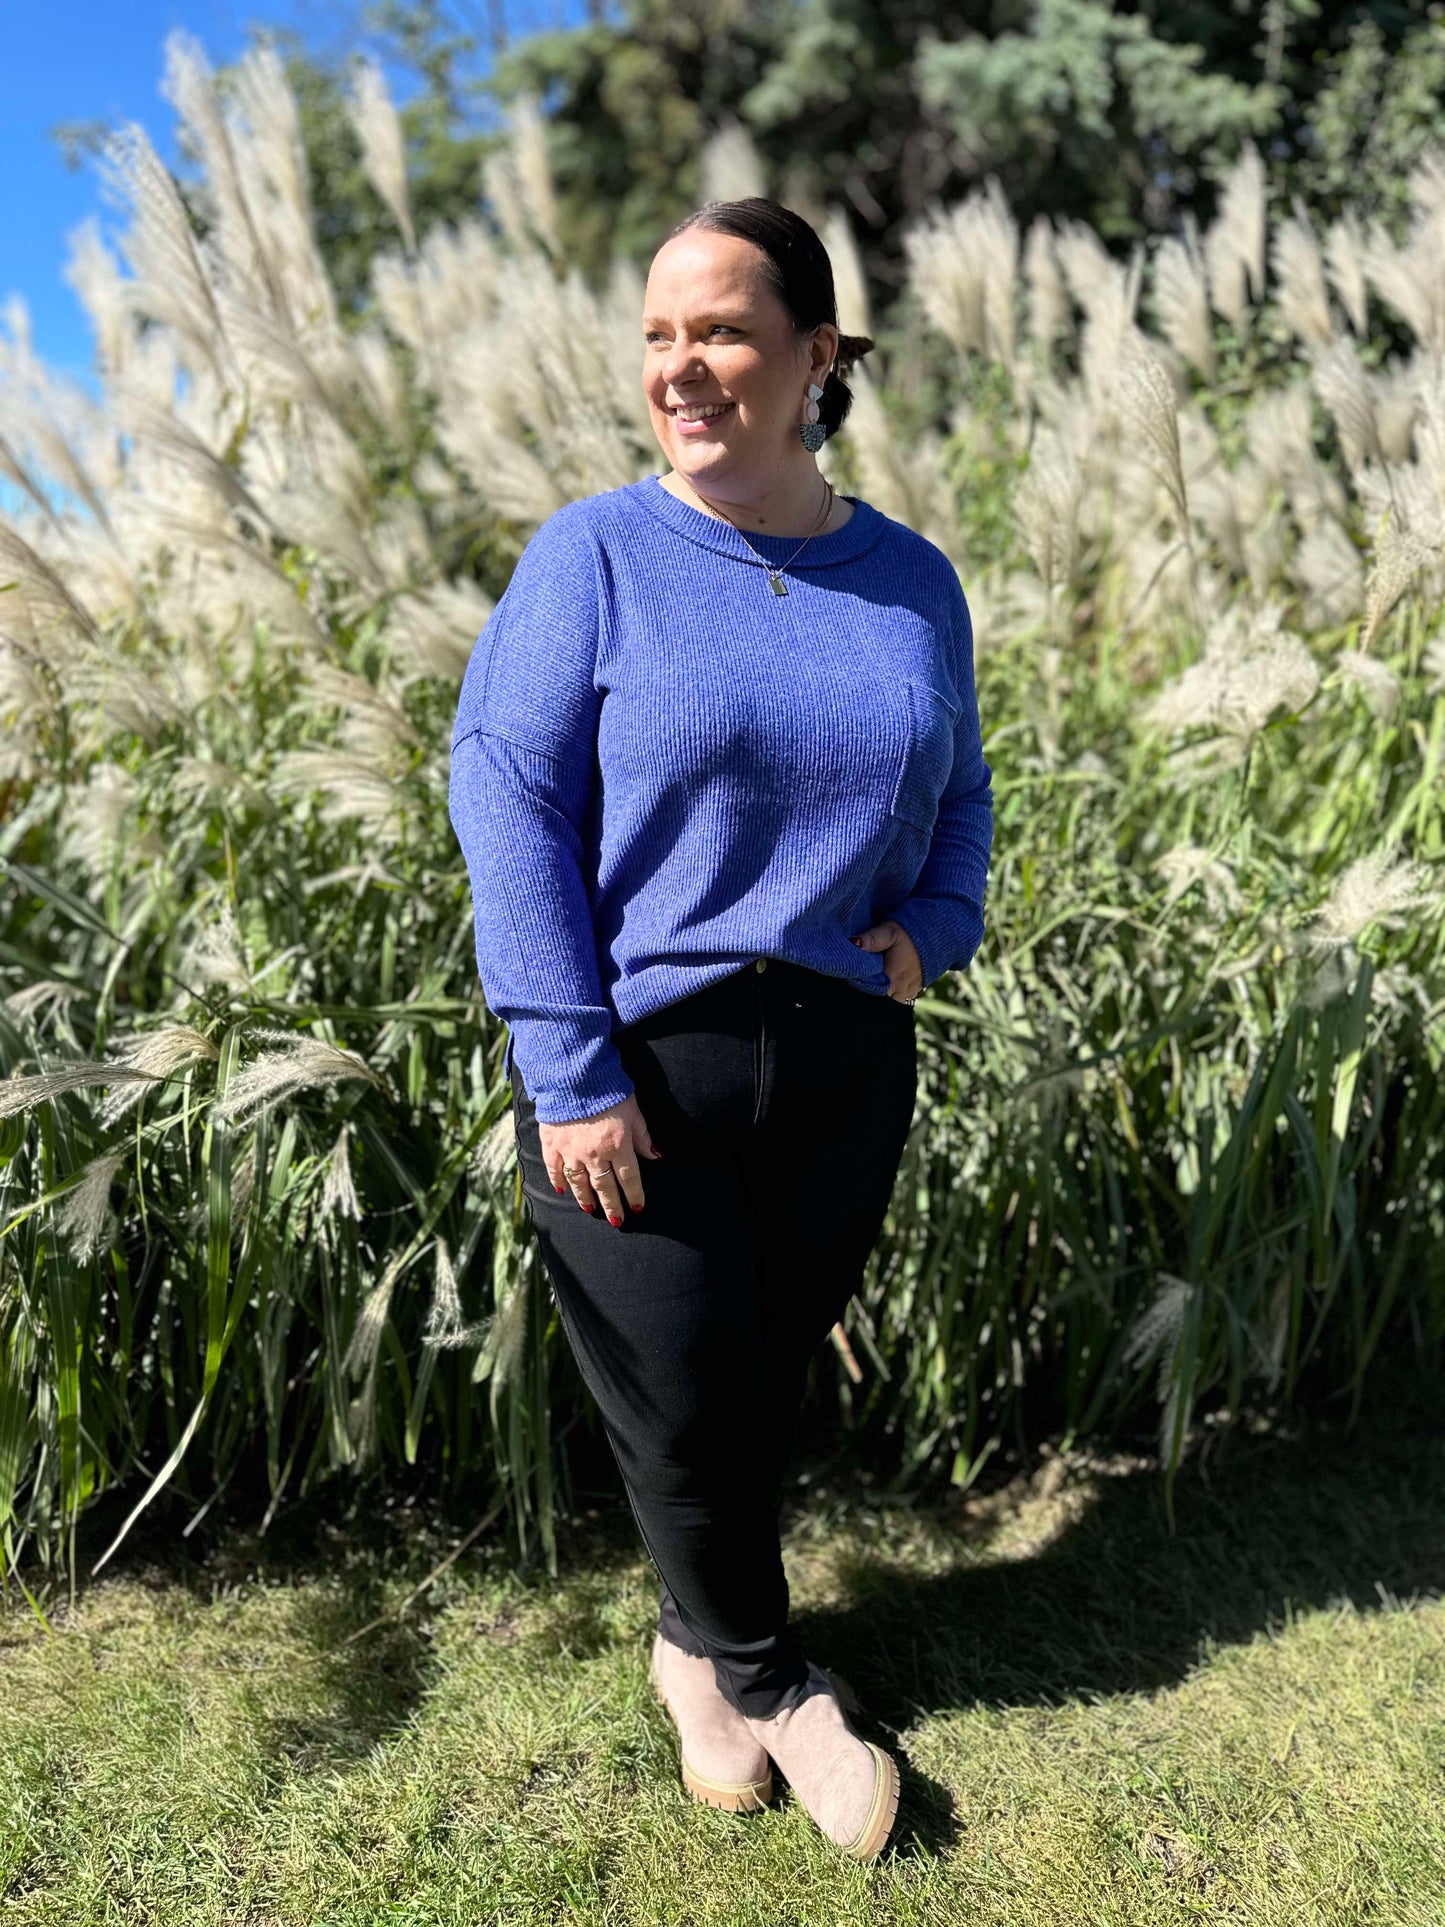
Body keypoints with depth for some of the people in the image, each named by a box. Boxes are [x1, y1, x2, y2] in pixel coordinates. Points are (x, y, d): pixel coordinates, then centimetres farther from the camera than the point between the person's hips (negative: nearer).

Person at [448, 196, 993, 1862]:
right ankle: (769, 1679, 37)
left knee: (767, 1382, 16)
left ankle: (695, 1642, 42)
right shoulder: (593, 555, -6)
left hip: (842, 1068, 4)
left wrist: (939, 926, -3)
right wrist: (568, 1071, -17)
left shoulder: (912, 582, 6)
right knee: (684, 1408, 8)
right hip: (633, 1069, -3)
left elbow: (955, 791, 18)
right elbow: (508, 795, -11)